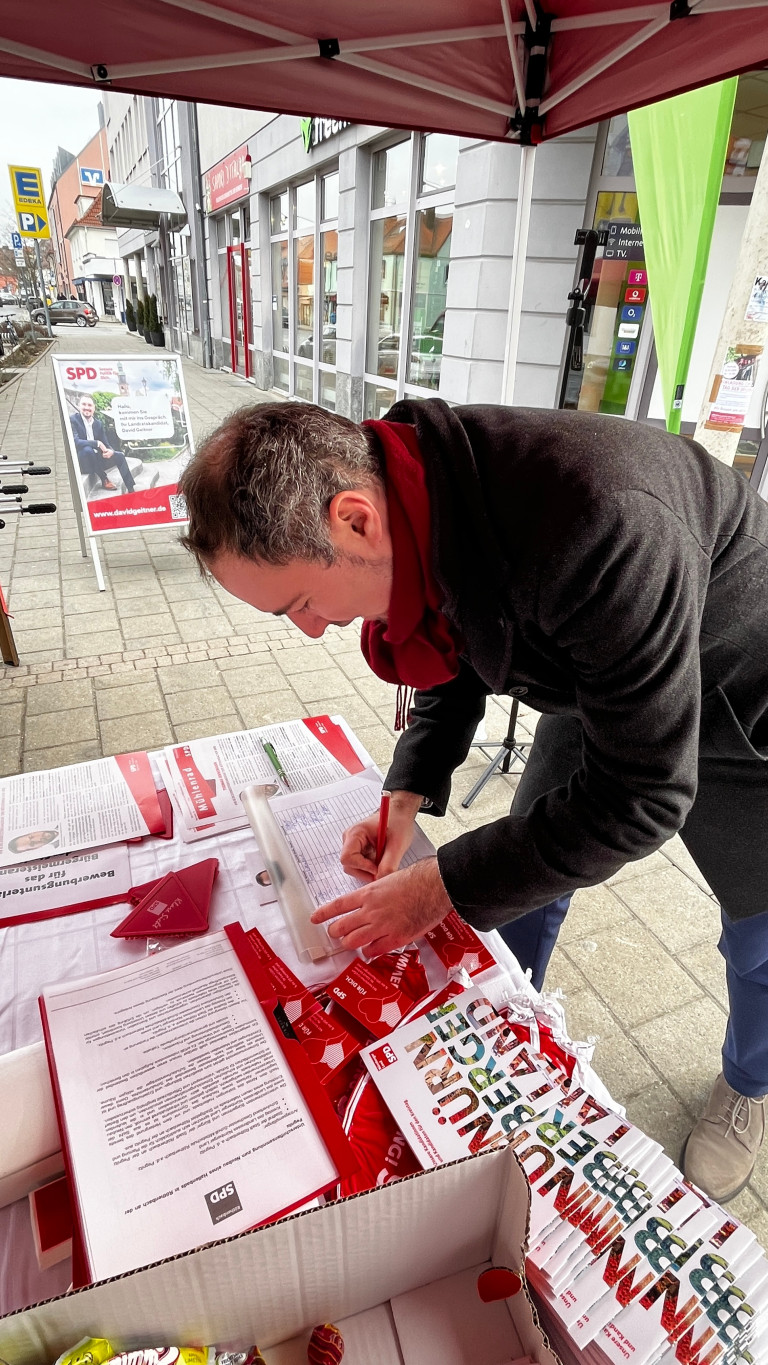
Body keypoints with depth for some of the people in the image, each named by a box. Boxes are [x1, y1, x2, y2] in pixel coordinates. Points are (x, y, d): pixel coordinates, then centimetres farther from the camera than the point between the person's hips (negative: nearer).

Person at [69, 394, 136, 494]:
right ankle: (104, 479, -17)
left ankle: (131, 489, -10)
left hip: (96, 460, 6)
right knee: (87, 449, -35)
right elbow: (75, 442, -25)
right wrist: (97, 443, -25)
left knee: (119, 455, -8)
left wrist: (110, 451, -20)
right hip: (81, 462, -6)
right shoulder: (72, 420, -11)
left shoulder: (98, 423, 7)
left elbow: (106, 444, 4)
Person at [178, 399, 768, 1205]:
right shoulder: (407, 500, -18)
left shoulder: (599, 530, -44)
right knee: (522, 875, 14)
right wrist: (409, 794, -11)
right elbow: (455, 656, 0)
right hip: (594, 681, 6)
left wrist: (444, 888, -27)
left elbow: (640, 794, -34)